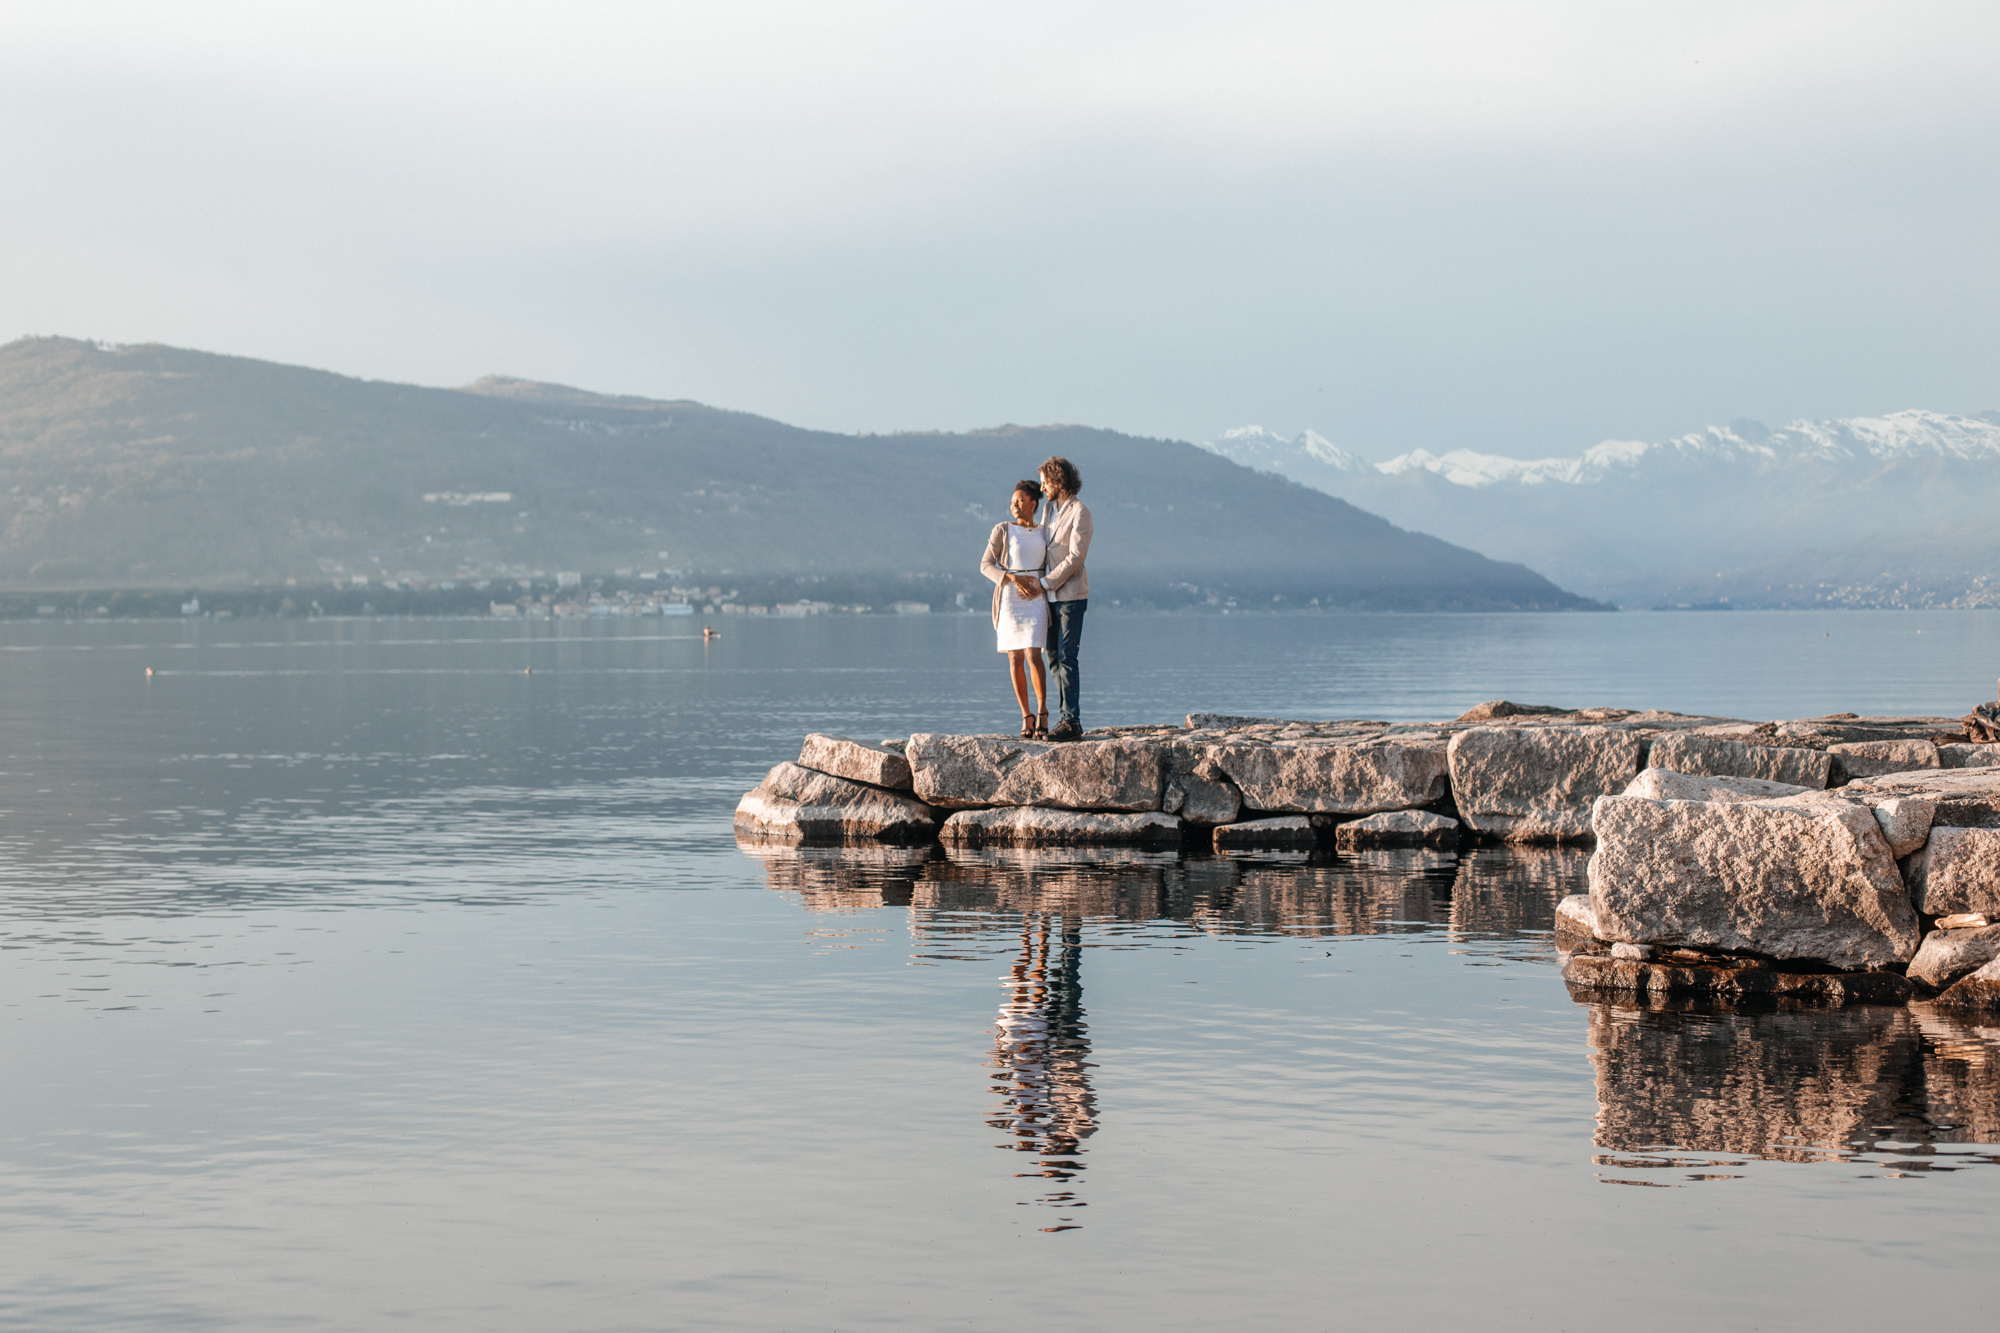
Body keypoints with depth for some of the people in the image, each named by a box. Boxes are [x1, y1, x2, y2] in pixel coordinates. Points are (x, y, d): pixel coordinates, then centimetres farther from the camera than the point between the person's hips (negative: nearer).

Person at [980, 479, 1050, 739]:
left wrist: (1042, 586, -8)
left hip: (1035, 601, 0)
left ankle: (1042, 713, -2)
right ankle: (1026, 717, 12)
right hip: (1009, 600, 0)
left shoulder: (1044, 532, 8)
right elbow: (986, 565, -2)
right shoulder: (1002, 530, 1)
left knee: (1033, 657, -14)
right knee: (1015, 660, 1)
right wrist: (1012, 579, -17)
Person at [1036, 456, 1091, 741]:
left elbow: (1075, 557, -17)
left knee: (1066, 657, -12)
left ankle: (1072, 722, -12)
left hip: (1071, 594, -8)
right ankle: (1065, 718, 11)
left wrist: (1045, 583, -15)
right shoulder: (1049, 509, 14)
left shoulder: (1080, 512, -11)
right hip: (1051, 596, 8)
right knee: (1054, 658, 7)